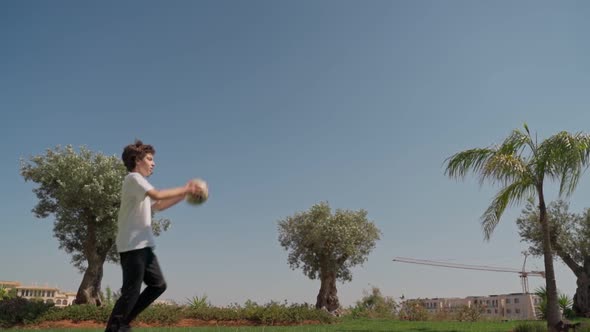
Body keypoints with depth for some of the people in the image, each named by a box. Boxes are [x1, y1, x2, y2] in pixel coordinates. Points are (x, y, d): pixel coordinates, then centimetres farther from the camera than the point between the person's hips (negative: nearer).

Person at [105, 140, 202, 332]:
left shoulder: (139, 182, 23)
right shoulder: (134, 178, -7)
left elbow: (158, 206, 27)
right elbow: (157, 195, -23)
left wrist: (184, 194, 18)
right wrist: (185, 189, -14)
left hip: (142, 245, 10)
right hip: (133, 245, -10)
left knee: (158, 285, 9)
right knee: (131, 291, -8)